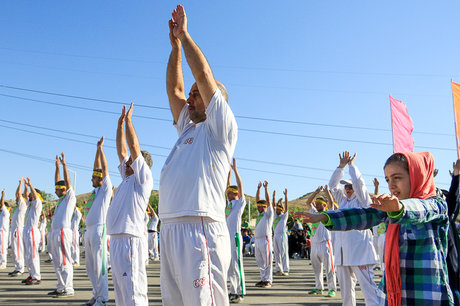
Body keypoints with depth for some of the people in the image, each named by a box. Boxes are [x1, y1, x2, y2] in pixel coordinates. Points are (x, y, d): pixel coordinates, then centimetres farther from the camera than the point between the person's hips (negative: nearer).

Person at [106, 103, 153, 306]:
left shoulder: (143, 179, -3)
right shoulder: (128, 179, 20)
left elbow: (134, 146, -8)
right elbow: (122, 151, 23)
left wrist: (128, 120, 1)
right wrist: (120, 124, 23)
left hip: (130, 241, -10)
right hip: (116, 240, 10)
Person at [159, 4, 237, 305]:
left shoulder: (221, 128, 3)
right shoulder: (188, 129, 25)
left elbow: (204, 74, -2)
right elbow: (174, 89, 26)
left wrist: (184, 34, 7)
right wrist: (175, 45, 23)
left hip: (200, 230, -8)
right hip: (170, 230, 9)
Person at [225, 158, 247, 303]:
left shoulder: (240, 203, 0)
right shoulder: (229, 204, 17)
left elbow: (240, 185, -6)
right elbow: (228, 187, 24)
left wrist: (235, 169, -3)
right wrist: (228, 171, 23)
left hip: (235, 236, -8)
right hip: (226, 237, 8)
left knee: (237, 265, -8)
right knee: (229, 266, 10)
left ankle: (240, 293, -5)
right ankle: (233, 291, 17)